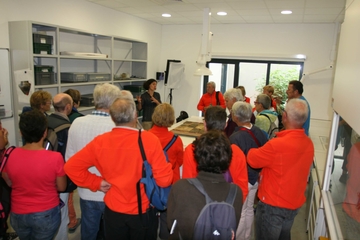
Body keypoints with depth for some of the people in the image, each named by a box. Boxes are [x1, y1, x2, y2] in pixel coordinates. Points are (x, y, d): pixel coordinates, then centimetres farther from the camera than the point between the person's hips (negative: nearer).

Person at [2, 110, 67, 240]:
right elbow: (61, 187, -9)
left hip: (18, 214, 3)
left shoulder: (11, 155, -15)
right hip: (46, 214, -2)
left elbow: (8, 183, 3)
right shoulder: (55, 157, -24)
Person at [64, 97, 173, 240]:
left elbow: (71, 166, -6)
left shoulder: (100, 142, -13)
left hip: (113, 211, 2)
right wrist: (167, 166, 1)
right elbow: (164, 180, -19)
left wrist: (96, 183, -2)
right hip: (143, 212, -2)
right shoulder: (149, 140, -22)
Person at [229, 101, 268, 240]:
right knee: (249, 209, 24)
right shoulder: (259, 132, -8)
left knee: (239, 213, 11)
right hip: (255, 178, 7)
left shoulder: (235, 137, -28)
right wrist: (258, 171, 15)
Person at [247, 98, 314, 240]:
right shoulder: (309, 143, -5)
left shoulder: (277, 145, -30)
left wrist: (252, 150, 6)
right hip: (295, 203, 7)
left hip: (273, 204, -7)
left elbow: (252, 159, -15)